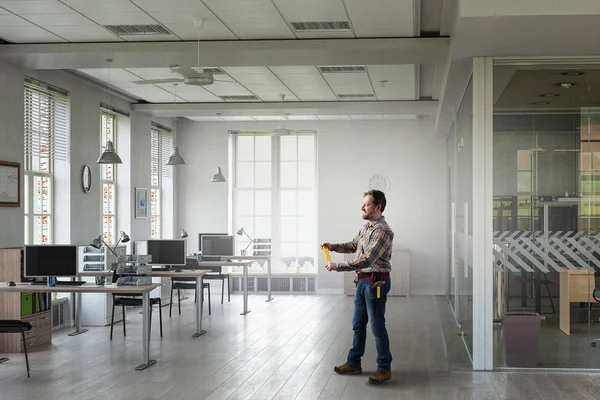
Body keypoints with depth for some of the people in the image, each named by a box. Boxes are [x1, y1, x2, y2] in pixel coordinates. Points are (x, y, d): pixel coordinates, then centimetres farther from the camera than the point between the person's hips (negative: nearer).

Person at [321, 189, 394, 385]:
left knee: (377, 326, -2)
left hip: (376, 281, -9)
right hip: (362, 280, 9)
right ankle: (354, 363, 26)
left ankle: (384, 368, 8)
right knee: (358, 324, 15)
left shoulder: (383, 231, -20)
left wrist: (337, 266, -22)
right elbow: (354, 245, 26)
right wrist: (333, 246, 9)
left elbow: (367, 260, -26)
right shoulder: (366, 226, 10)